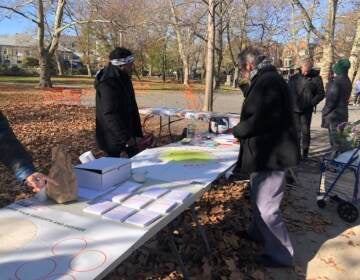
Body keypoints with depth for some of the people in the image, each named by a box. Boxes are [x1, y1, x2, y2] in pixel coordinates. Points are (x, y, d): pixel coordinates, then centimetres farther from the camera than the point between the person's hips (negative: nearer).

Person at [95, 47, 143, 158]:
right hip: (113, 136, -9)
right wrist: (125, 137, -27)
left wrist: (136, 131, 14)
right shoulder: (108, 82, -22)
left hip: (126, 131, 9)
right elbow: (110, 114, -27)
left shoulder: (123, 78, 9)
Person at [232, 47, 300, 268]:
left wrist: (238, 131, -9)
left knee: (267, 206, -1)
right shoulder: (266, 79, 13)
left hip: (271, 152, -11)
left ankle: (281, 254, 15)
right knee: (259, 198, 25)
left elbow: (262, 119, -25)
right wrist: (243, 129, 8)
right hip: (267, 150, 11)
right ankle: (258, 233, 45)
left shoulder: (268, 81, -19)